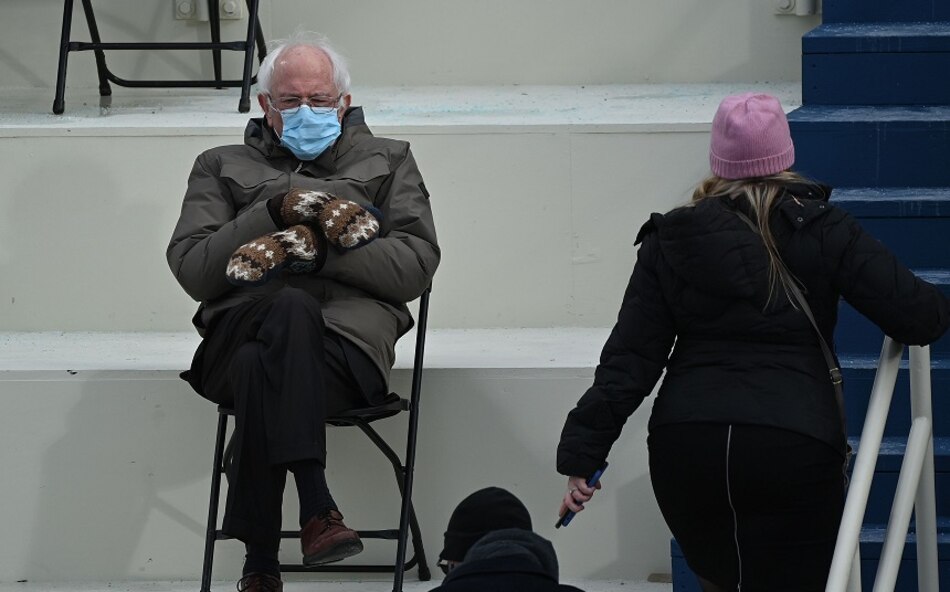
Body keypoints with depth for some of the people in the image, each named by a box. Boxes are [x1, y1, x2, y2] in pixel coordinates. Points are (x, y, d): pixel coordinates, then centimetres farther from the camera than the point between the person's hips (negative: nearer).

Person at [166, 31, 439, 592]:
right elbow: (191, 269, 10)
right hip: (241, 329, 1)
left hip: (348, 336, -1)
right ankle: (316, 507, -45)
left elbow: (417, 266, 8)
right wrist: (276, 212, -4)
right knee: (292, 310, -39)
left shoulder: (387, 161, 26)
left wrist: (311, 245, -5)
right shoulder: (223, 167, 28)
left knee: (263, 372, -38)